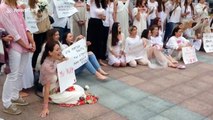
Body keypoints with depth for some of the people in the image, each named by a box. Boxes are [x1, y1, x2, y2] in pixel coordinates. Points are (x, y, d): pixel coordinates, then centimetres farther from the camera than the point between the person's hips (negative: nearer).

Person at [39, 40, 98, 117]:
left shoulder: (56, 60, -8)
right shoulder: (47, 66, -31)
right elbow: (47, 87, -30)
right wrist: (45, 107, -29)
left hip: (60, 86, 8)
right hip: (52, 92, -8)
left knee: (80, 89, 2)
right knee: (79, 95, -4)